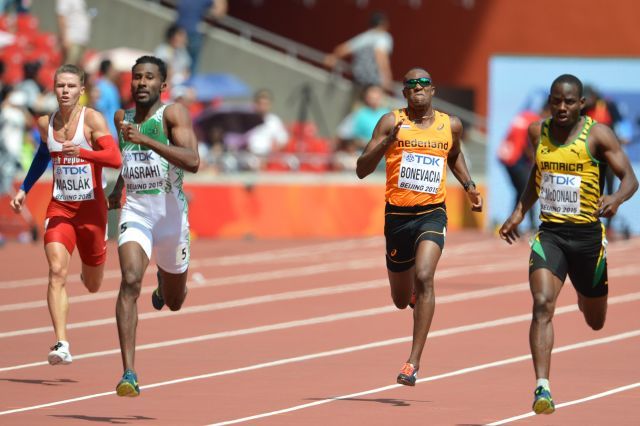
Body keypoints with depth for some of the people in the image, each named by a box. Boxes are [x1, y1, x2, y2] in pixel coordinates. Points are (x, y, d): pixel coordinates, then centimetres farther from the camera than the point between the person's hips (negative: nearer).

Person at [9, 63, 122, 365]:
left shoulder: (92, 120, -11)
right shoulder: (45, 123, 2)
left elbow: (115, 159, -22)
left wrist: (81, 152, -36)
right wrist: (24, 189, 21)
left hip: (92, 207, -2)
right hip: (59, 207, 2)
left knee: (93, 286, 13)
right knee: (57, 271, -21)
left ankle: (89, 271, 52)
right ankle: (61, 344, -26)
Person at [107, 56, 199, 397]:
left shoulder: (174, 113, -11)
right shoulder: (122, 118, 5)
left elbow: (192, 162, -27)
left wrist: (145, 141, -33)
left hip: (171, 212, -2)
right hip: (135, 211, 2)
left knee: (174, 302, 15)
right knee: (130, 280, -25)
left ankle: (164, 282, 56)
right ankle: (129, 373, -29)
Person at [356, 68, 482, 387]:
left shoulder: (451, 125, 6)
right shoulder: (392, 123, -3)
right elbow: (361, 171, -9)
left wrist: (469, 186, 19)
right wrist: (386, 142, -23)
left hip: (432, 214, -1)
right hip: (397, 215, 1)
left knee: (424, 277, -26)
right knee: (401, 300, 13)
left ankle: (414, 362, -25)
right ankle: (415, 294, 55)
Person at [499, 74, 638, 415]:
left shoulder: (597, 134, -9)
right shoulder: (538, 132, 4)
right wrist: (518, 214, 13)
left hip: (587, 234, -1)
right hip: (549, 232, 1)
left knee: (595, 321, 17)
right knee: (542, 304, -22)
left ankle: (585, 296, 57)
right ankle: (542, 387, -26)